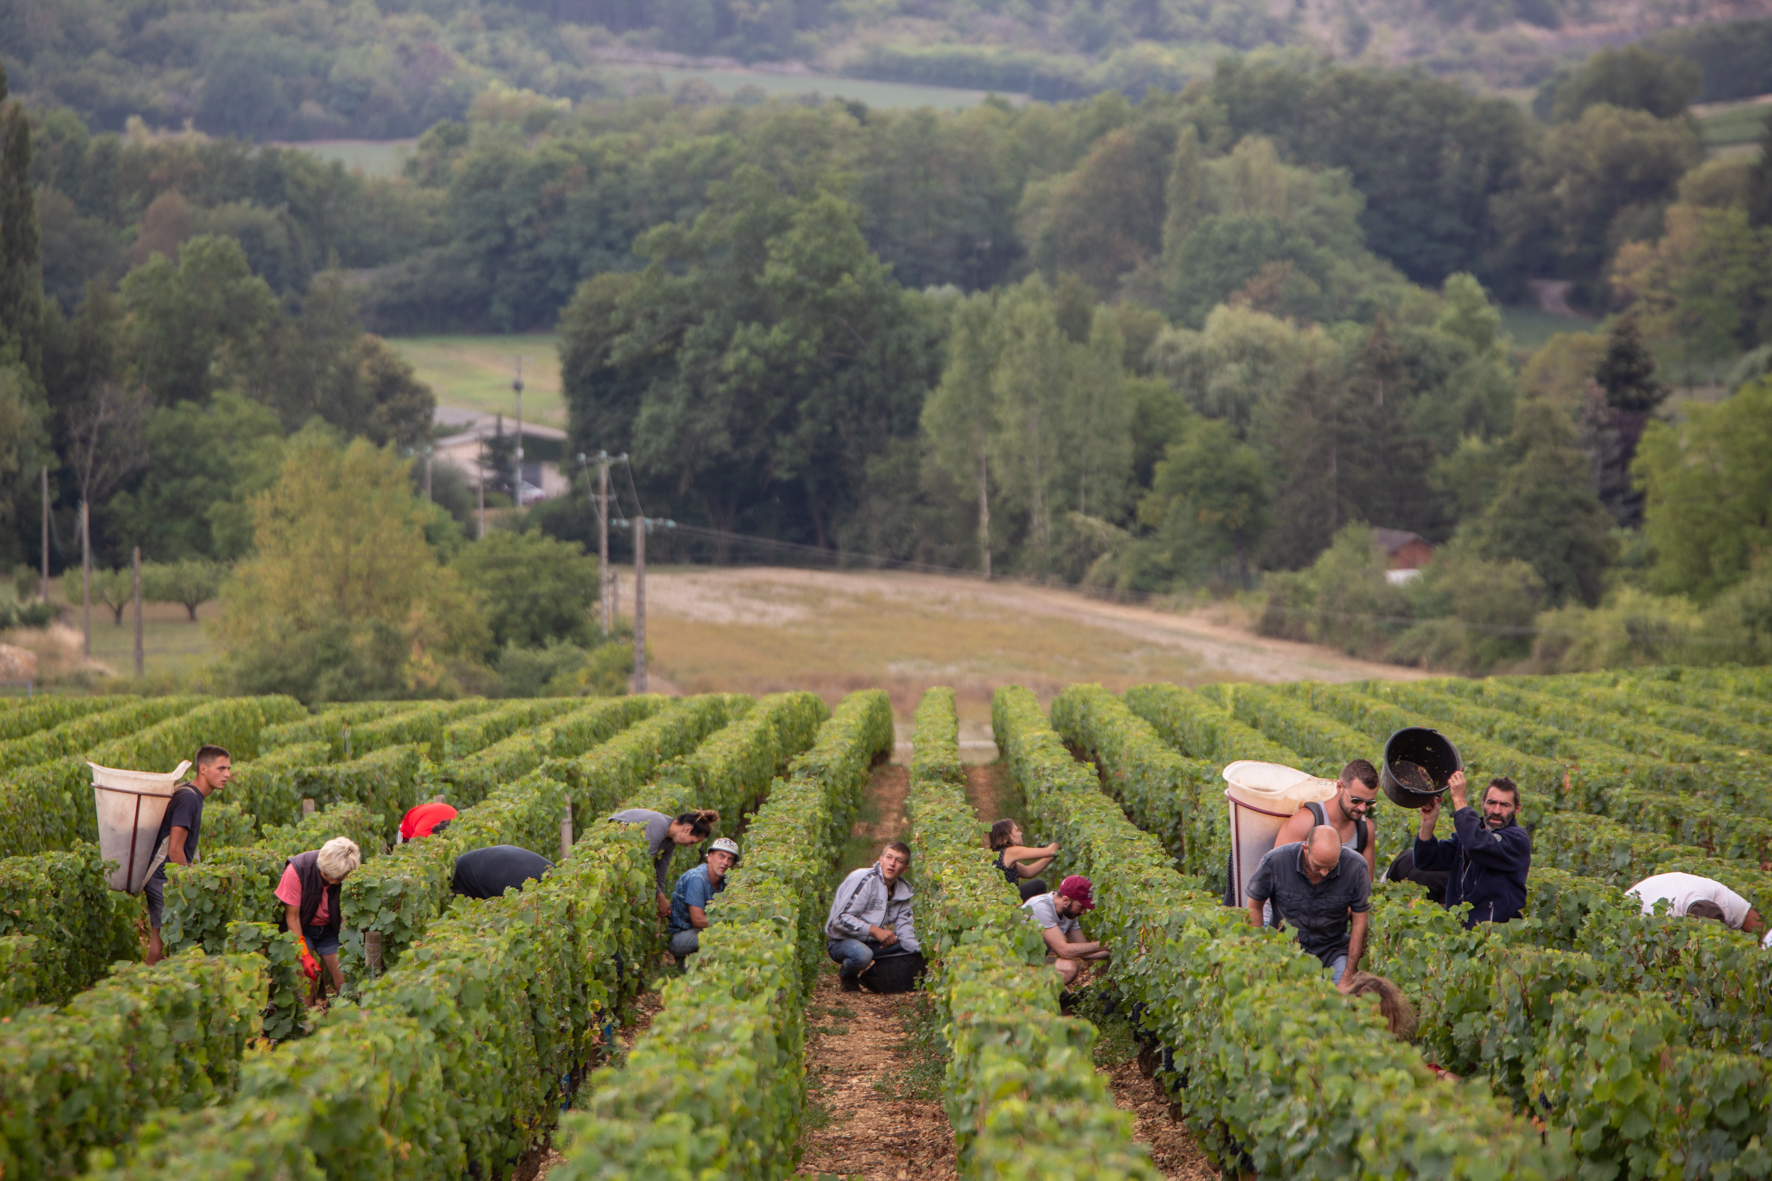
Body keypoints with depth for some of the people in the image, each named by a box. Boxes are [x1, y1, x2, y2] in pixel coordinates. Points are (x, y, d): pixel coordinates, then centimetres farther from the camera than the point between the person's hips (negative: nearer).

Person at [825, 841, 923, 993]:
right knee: (862, 954, -40)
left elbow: (903, 927, 8)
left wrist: (916, 951, -10)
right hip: (843, 941, -7)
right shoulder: (865, 879, -19)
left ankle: (872, 975, 8)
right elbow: (841, 919, -23)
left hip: (873, 943, 7)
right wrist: (875, 930, -31)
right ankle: (847, 975, -4)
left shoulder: (903, 889, 5)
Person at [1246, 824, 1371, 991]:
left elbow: (1360, 921, -6)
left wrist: (1348, 977, -6)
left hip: (1333, 950, 1)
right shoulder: (1275, 862, -18)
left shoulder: (1355, 866, -16)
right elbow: (1254, 906, -1)